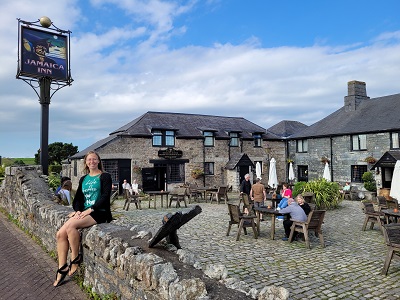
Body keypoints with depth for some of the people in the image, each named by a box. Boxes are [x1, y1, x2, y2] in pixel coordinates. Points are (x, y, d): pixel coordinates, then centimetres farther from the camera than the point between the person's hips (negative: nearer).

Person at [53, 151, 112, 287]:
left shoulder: (105, 176, 0)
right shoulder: (83, 179, 18)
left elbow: (105, 196, -11)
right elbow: (77, 198, 14)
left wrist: (90, 209, -19)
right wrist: (78, 211, -7)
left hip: (99, 212, -6)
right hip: (84, 213, 6)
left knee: (71, 226, -29)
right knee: (60, 233, -13)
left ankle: (75, 259, -10)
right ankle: (62, 269, -4)